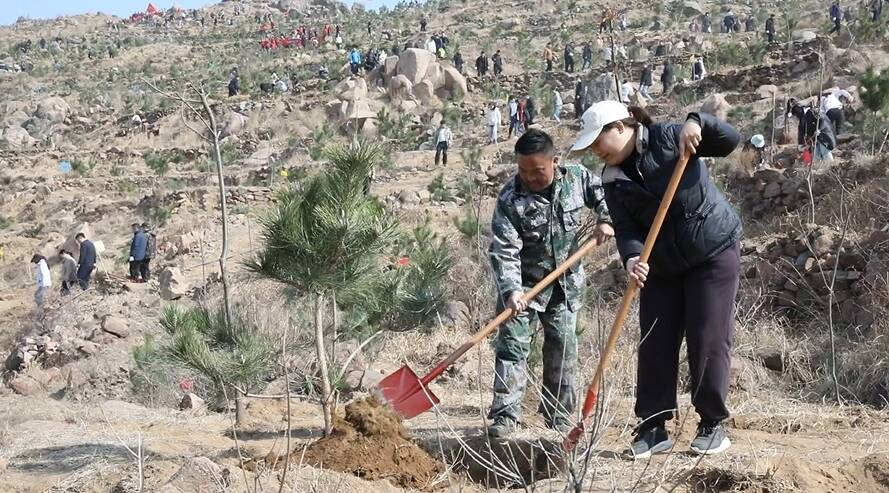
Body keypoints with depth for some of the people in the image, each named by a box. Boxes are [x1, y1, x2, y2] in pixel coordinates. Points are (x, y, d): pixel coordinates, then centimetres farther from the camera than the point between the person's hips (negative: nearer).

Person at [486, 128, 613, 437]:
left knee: (563, 349, 9)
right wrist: (510, 291, -34)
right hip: (524, 283, -3)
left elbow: (603, 194, 11)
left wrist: (605, 220, -9)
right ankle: (505, 415, -7)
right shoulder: (509, 200, -19)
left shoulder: (577, 178, -9)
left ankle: (559, 416, 20)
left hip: (566, 284, 3)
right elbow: (504, 251, -23)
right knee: (512, 345, -10)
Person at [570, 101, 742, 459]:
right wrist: (631, 258, -28)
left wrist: (697, 123, -30)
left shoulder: (667, 138, -10)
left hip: (715, 252, -5)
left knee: (708, 339, -4)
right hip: (662, 264, 5)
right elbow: (626, 229, -8)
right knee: (655, 343, 2)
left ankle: (713, 425, 8)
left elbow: (730, 141, -12)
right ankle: (653, 428, 10)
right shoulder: (613, 182, 2)